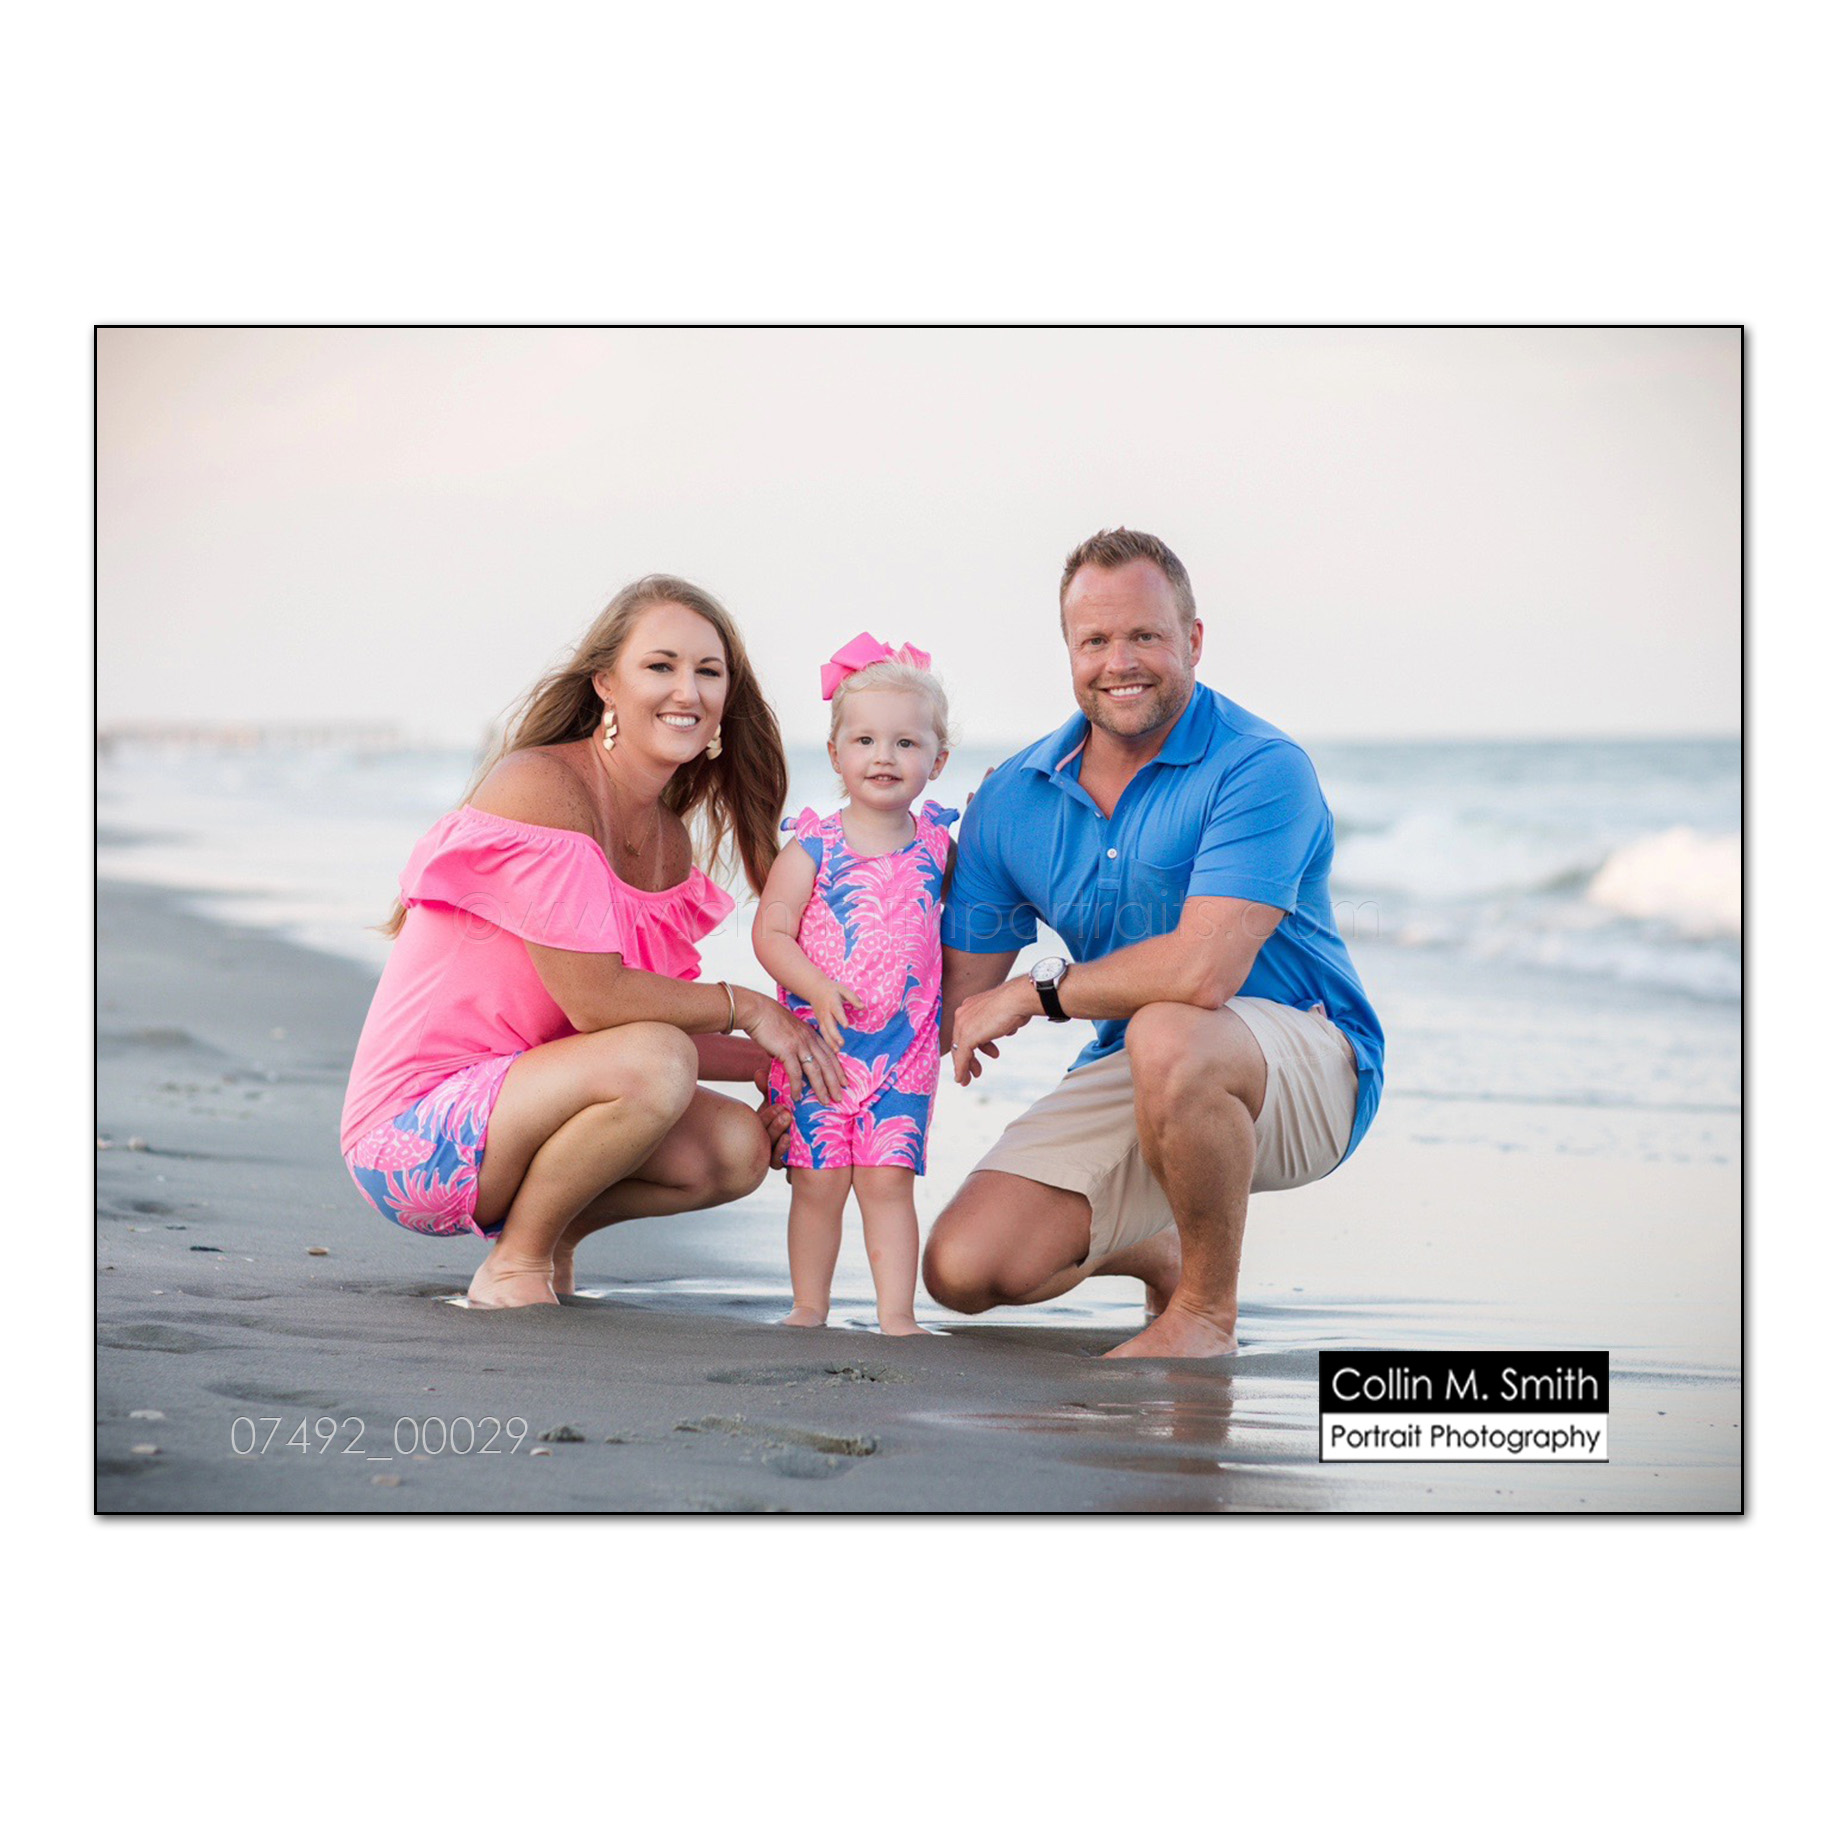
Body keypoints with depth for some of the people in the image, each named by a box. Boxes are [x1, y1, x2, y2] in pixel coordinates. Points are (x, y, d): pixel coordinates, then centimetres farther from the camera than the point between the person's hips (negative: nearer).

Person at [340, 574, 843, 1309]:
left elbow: (663, 1017, 10)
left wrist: (768, 1061, -6)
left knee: (739, 1150, -5)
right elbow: (596, 1002, -23)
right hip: (413, 1131, -9)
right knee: (653, 1062, -30)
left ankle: (551, 1234, 15)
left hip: (513, 1099, 9)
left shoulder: (671, 840, 10)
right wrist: (742, 1006, -13)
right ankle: (514, 1264, -10)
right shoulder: (541, 787, -18)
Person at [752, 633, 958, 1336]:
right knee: (818, 1180, 1)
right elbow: (770, 932, -6)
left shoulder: (937, 842, 6)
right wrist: (819, 989, -20)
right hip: (819, 1042, -1)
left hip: (905, 1048, 1)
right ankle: (808, 1308, 15)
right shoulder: (813, 846, -4)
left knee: (888, 1177, -3)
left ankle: (897, 1313, 1)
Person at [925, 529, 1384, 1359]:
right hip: (1133, 1075, 6)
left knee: (1166, 1037, -40)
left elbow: (1203, 970, -31)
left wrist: (1038, 991, -17)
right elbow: (955, 995, 6)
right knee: (964, 1269, -11)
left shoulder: (1260, 768, -19)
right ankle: (1155, 1252, 23)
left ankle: (1209, 1307, -14)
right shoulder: (1011, 800, 2)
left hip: (1300, 1058, -6)